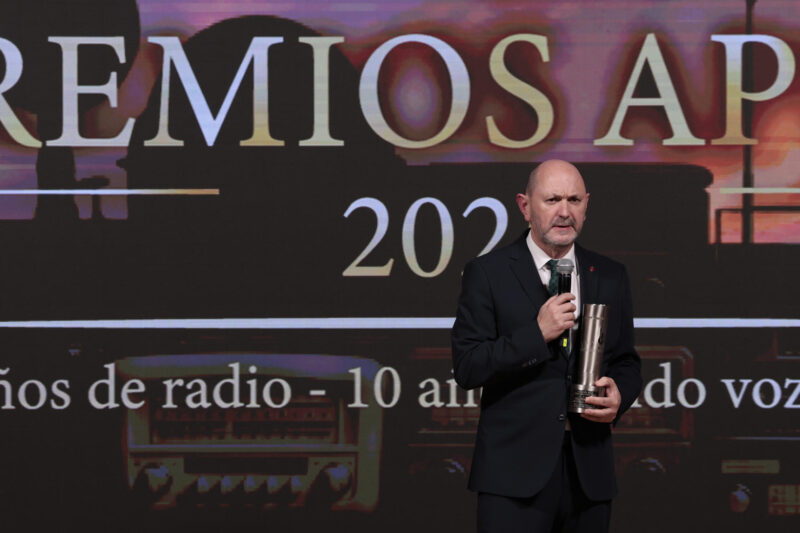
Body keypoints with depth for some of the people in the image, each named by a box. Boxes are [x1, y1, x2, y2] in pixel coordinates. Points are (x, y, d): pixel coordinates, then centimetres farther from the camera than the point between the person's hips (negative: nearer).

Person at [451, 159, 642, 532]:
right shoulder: (488, 274, -1)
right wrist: (537, 333, -16)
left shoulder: (611, 276, 11)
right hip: (514, 473, -4)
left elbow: (626, 362, 18)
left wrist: (619, 396, -4)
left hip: (589, 473, 4)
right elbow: (466, 368, -7)